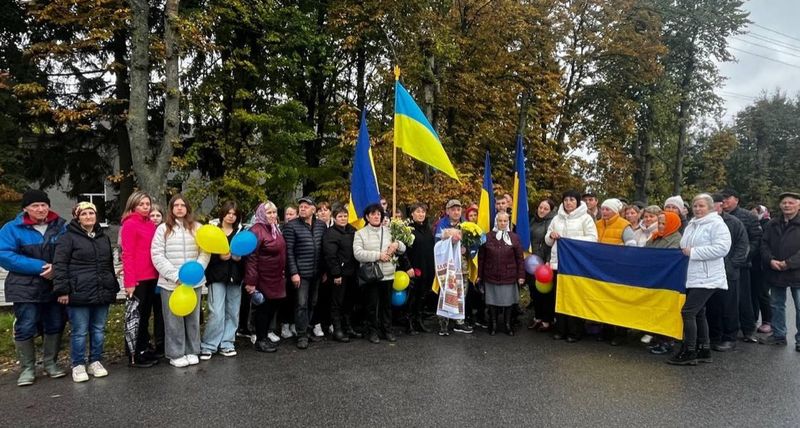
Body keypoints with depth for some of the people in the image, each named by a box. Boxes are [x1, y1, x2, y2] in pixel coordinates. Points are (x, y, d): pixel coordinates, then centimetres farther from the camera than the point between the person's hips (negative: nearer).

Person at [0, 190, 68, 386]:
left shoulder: (60, 227, 3)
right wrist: (39, 267, -21)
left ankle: (50, 363, 26)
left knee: (55, 325, 9)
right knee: (25, 328, 0)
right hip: (25, 288, -3)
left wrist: (56, 267, -16)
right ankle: (27, 368, 16)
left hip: (55, 286, 3)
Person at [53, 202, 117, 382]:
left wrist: (113, 287, 18)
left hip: (102, 292, 5)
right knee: (80, 331, 1)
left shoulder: (104, 237, 16)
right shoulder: (69, 237, -3)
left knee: (99, 330, 10)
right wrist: (62, 290, -14)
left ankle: (95, 362, 22)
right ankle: (78, 365, 14)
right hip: (79, 293, -5)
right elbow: (59, 265, -8)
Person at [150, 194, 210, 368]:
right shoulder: (163, 229, 1)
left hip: (194, 281, 2)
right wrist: (175, 276, -13)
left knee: (192, 317, 11)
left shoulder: (197, 228, 6)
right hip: (170, 282, -2)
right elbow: (157, 255, -6)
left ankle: (192, 352, 22)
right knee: (173, 319, 4)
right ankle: (176, 354, 15)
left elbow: (205, 253, 2)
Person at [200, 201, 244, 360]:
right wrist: (220, 257, -19)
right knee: (217, 313, -8)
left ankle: (226, 344, 18)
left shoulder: (240, 232, 11)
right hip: (217, 277, -4)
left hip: (235, 277, 4)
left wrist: (239, 257, -8)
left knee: (232, 313, 7)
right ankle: (208, 346, 5)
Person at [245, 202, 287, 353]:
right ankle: (260, 340, 16)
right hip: (263, 278, -8)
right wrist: (251, 281, -23)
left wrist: (283, 274, 19)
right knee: (263, 308, 3)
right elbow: (252, 257, -20)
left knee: (273, 307, 14)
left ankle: (265, 336, 28)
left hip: (276, 279, 8)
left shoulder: (275, 229, 13)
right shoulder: (257, 230, -16)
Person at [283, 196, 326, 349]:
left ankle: (310, 329, 26)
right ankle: (302, 336, 6)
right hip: (301, 273, -5)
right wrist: (293, 272, -14)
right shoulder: (291, 226, -6)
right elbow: (289, 251, -10)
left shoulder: (321, 225, 7)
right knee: (302, 304, -2)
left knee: (313, 303, 13)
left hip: (317, 272, 5)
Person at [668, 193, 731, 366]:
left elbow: (722, 248, -21)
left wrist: (693, 252, -19)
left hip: (707, 278, -8)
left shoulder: (717, 224, -8)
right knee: (698, 313, 13)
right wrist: (684, 251, 4)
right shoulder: (691, 225, 16)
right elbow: (685, 246, 26)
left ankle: (689, 352, -5)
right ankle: (704, 350, 22)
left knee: (688, 311, -12)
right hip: (692, 277, 9)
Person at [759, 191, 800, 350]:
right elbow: (764, 244, 6)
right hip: (775, 272, 4)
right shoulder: (772, 224, 9)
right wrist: (770, 260, -10)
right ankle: (778, 335, 25)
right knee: (777, 306, 14)